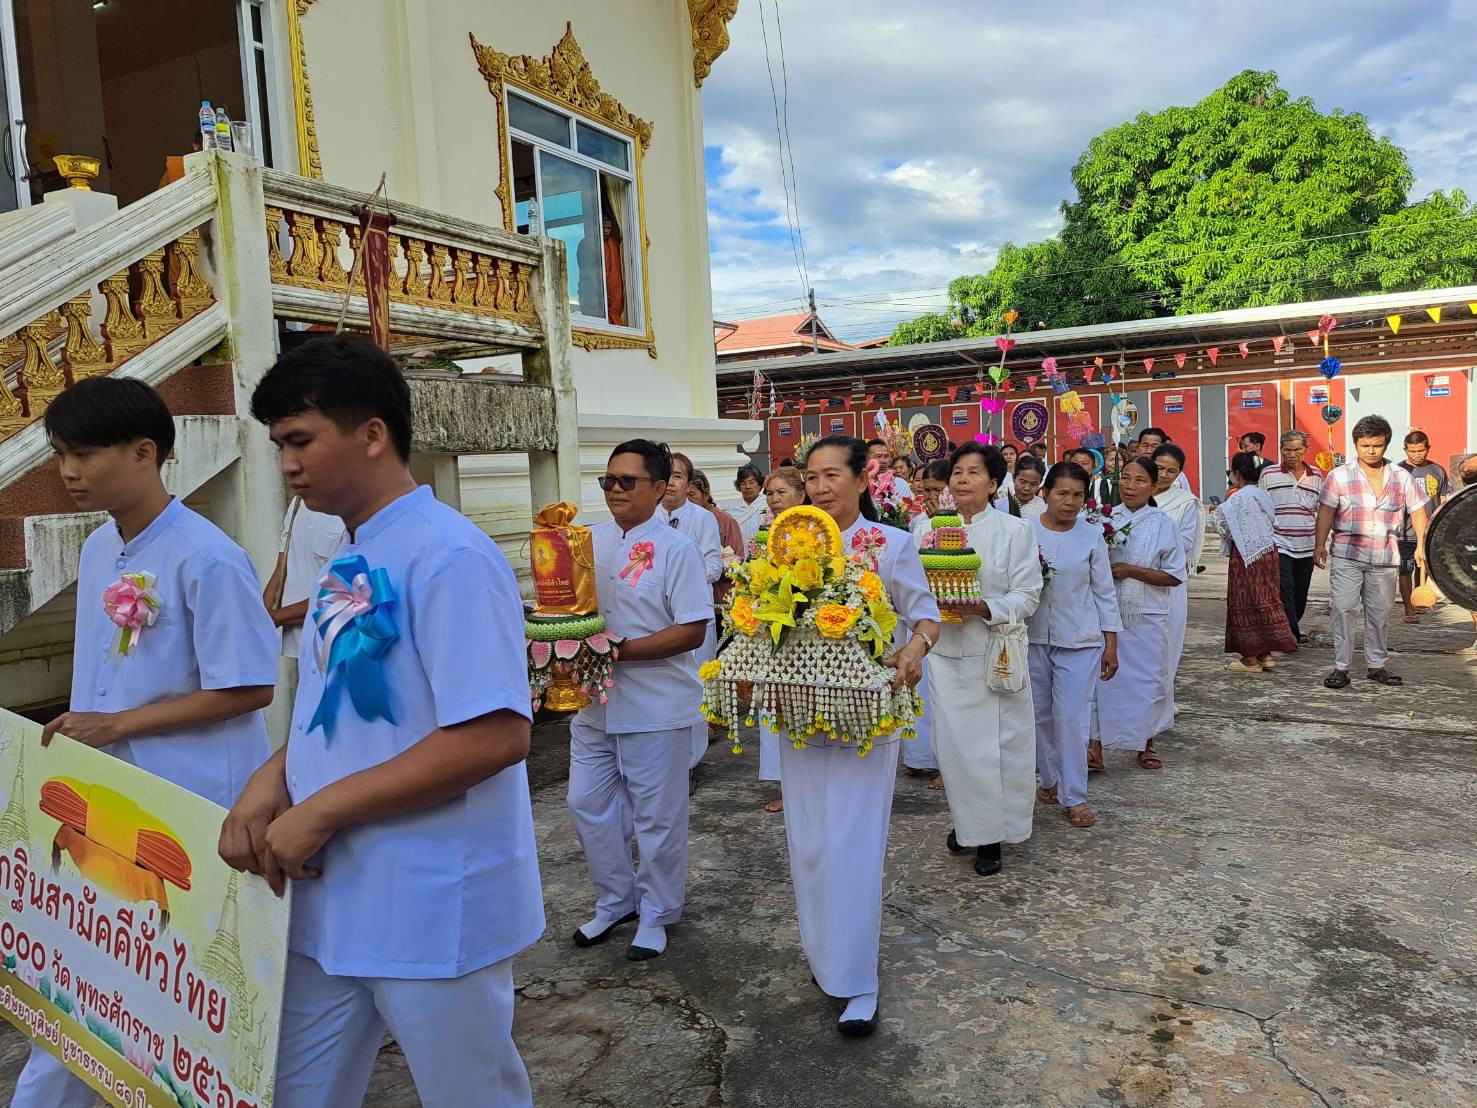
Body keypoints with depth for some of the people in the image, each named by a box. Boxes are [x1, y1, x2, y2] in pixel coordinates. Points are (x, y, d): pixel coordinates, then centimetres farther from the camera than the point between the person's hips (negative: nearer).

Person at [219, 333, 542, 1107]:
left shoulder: (449, 557, -20)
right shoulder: (348, 561, 8)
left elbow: (496, 735, -26)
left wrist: (321, 811, -20)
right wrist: (273, 779, -4)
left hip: (433, 910, -8)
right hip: (328, 901, 8)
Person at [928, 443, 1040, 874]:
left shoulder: (1015, 530, -3)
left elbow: (1027, 596, -7)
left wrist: (980, 608, -21)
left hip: (994, 652, -2)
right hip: (946, 652, 3)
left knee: (993, 742, 1)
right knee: (954, 741, 6)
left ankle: (990, 836, 17)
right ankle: (966, 822, 27)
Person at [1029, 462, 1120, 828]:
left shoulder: (1092, 536, -2)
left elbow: (1104, 593, 3)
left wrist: (1111, 645, 3)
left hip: (1079, 640, -1)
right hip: (1034, 636, 2)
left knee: (1072, 717, -3)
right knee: (1040, 714, 11)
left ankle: (1075, 796, 8)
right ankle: (1050, 780, 29)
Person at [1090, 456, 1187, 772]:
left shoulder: (1164, 525, -4)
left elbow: (1175, 576, -6)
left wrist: (1131, 571, -15)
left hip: (1147, 618, -1)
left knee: (1148, 677, 9)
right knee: (1100, 675, 3)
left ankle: (1147, 743, 29)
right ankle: (1095, 746, 12)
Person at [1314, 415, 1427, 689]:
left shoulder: (1401, 477, 9)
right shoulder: (1339, 476, 1)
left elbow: (1417, 511, 11)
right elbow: (1326, 512, -2)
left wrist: (1422, 545, 2)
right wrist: (1319, 544, -11)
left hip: (1385, 558, 3)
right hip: (1347, 556, -3)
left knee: (1379, 613, 11)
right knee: (1343, 609, -9)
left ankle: (1377, 665, 23)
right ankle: (1341, 667, -4)